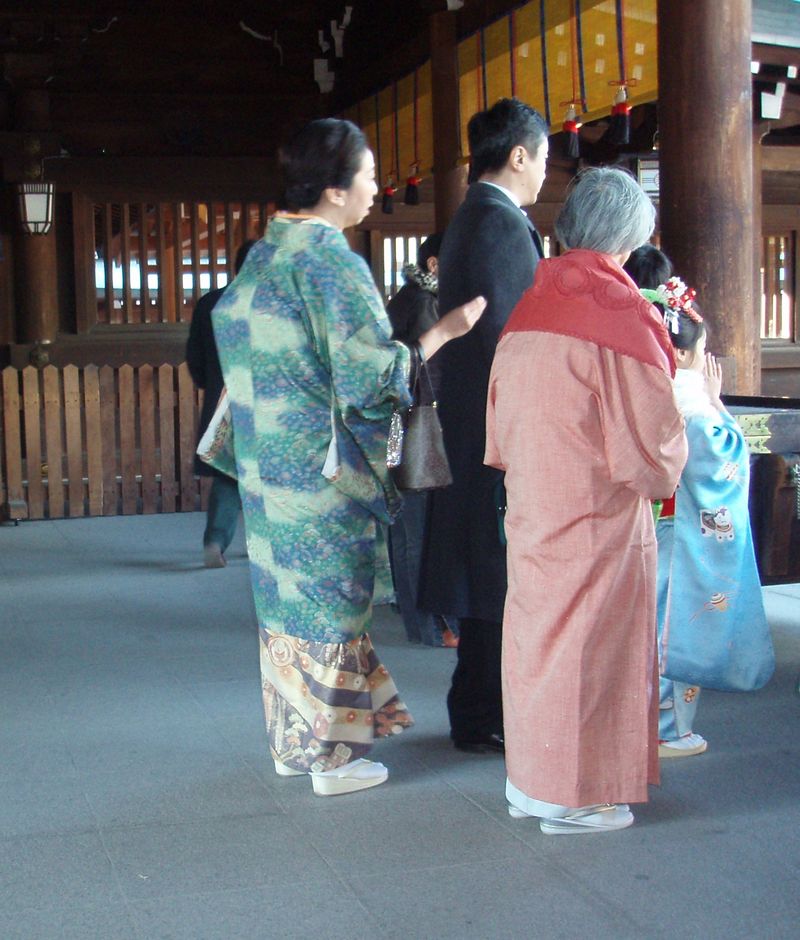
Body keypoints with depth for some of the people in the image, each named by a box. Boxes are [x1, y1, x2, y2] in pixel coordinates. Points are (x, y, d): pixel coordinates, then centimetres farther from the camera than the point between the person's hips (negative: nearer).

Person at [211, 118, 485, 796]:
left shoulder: (266, 251, 9)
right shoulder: (332, 262, -17)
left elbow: (227, 323, 18)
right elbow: (373, 373, -19)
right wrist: (445, 331, -9)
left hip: (270, 457, 8)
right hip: (325, 464, -8)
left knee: (290, 592, 16)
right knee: (332, 595, 2)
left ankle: (293, 739, 26)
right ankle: (333, 756, 12)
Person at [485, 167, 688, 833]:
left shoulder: (528, 311, 6)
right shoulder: (619, 313, -15)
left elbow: (501, 430, 13)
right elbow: (649, 435, -14)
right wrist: (663, 468, 7)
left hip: (531, 511, 7)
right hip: (597, 519, -7)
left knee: (539, 633, 15)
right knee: (591, 641, 3)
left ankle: (530, 782, 25)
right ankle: (576, 796, 12)